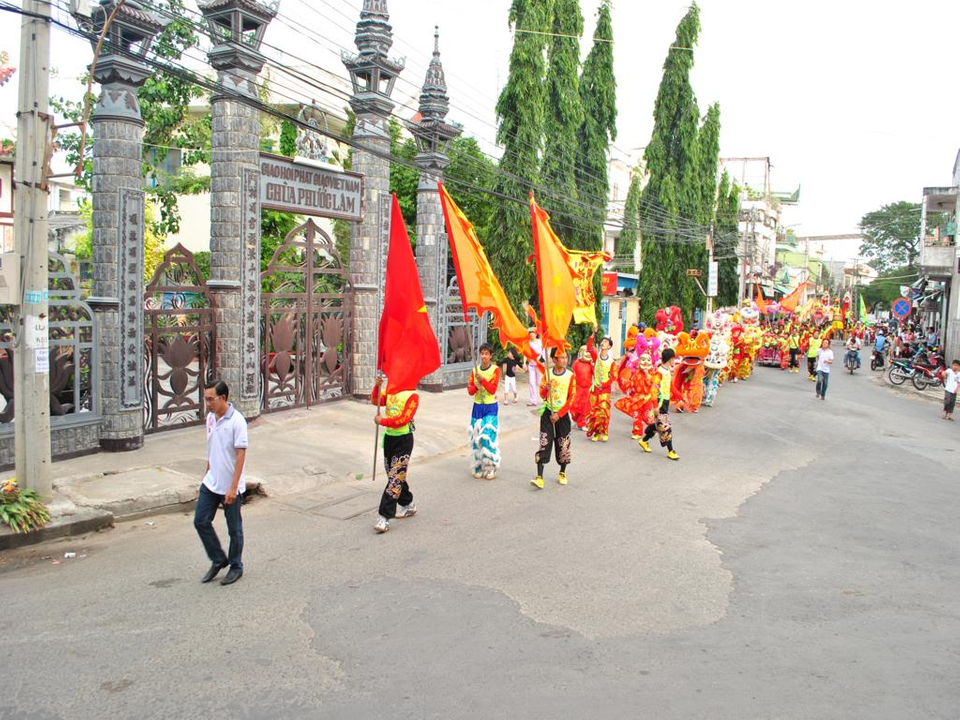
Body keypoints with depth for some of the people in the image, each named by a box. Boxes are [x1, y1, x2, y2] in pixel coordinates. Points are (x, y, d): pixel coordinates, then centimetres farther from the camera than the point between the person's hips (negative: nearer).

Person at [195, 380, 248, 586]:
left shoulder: (236, 421, -18)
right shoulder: (210, 417, 4)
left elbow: (241, 454, -19)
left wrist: (233, 487, -21)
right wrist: (206, 474, 19)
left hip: (230, 487, -7)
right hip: (211, 483, 7)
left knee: (234, 529, 7)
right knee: (200, 521, 8)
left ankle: (236, 567, 24)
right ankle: (218, 559, 26)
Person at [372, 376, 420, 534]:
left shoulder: (412, 395, -10)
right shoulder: (390, 391, 13)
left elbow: (403, 419, -19)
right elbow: (376, 401, -1)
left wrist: (382, 421, -17)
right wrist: (377, 386, -16)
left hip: (403, 439, -8)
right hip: (389, 437, 8)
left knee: (395, 479, -9)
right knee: (395, 475, 18)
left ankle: (384, 518, -11)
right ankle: (408, 506, 37)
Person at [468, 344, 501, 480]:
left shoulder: (495, 370, -4)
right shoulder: (475, 370, 6)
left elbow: (493, 389, -13)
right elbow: (470, 391, 4)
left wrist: (482, 380, -25)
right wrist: (476, 386, -15)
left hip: (491, 408, -4)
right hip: (477, 407, 4)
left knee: (489, 437, -10)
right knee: (476, 438, 2)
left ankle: (490, 469, -1)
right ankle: (478, 467, 12)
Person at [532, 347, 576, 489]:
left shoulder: (570, 376, -5)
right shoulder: (547, 374, 1)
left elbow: (571, 399, -6)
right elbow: (542, 395, 6)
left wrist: (559, 414, -11)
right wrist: (546, 388, -17)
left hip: (563, 414, 0)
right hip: (548, 413, 1)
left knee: (563, 445, 8)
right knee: (544, 444, -8)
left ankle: (562, 473, 29)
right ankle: (539, 477, -11)